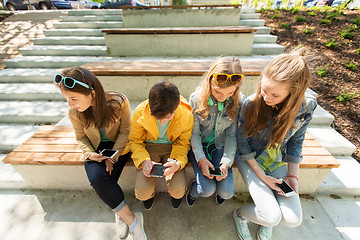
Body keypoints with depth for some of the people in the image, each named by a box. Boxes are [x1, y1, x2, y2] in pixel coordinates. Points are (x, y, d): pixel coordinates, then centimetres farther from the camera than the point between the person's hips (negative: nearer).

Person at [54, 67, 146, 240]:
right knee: (97, 179, -25)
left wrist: (113, 156, -17)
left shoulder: (119, 102, -22)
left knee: (106, 179, -25)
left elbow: (125, 131, -12)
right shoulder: (74, 113, -12)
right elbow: (81, 137, 5)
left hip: (118, 146, -2)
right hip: (96, 149, 3)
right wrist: (89, 153, -14)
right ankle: (132, 219, -7)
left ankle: (119, 211, 7)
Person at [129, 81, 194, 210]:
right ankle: (149, 194, 26)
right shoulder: (140, 112, -22)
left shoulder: (186, 115, -22)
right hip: (149, 148, 1)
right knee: (142, 193, -15)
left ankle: (175, 194, 26)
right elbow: (135, 141, -5)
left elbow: (183, 143, -5)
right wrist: (143, 160, -24)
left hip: (172, 148, 0)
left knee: (178, 192, -16)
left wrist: (178, 162, -25)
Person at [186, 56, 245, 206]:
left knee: (227, 192, -8)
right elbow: (194, 133, -11)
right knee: (208, 189, -14)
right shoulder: (196, 98, -20)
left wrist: (226, 162, -14)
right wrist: (201, 159, -18)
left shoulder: (238, 101, -13)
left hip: (220, 145, 2)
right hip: (198, 145, -1)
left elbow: (232, 135, -6)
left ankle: (220, 193, 33)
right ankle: (193, 191, 24)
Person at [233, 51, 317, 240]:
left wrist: (292, 175, -3)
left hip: (278, 161, 4)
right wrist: (261, 176, -12)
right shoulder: (251, 104, -25)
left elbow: (296, 141, 1)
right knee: (272, 217, -12)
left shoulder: (307, 106, -15)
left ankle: (267, 219, 33)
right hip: (250, 159, -3)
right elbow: (242, 141, -12)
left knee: (293, 219, -5)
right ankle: (239, 214, 23)